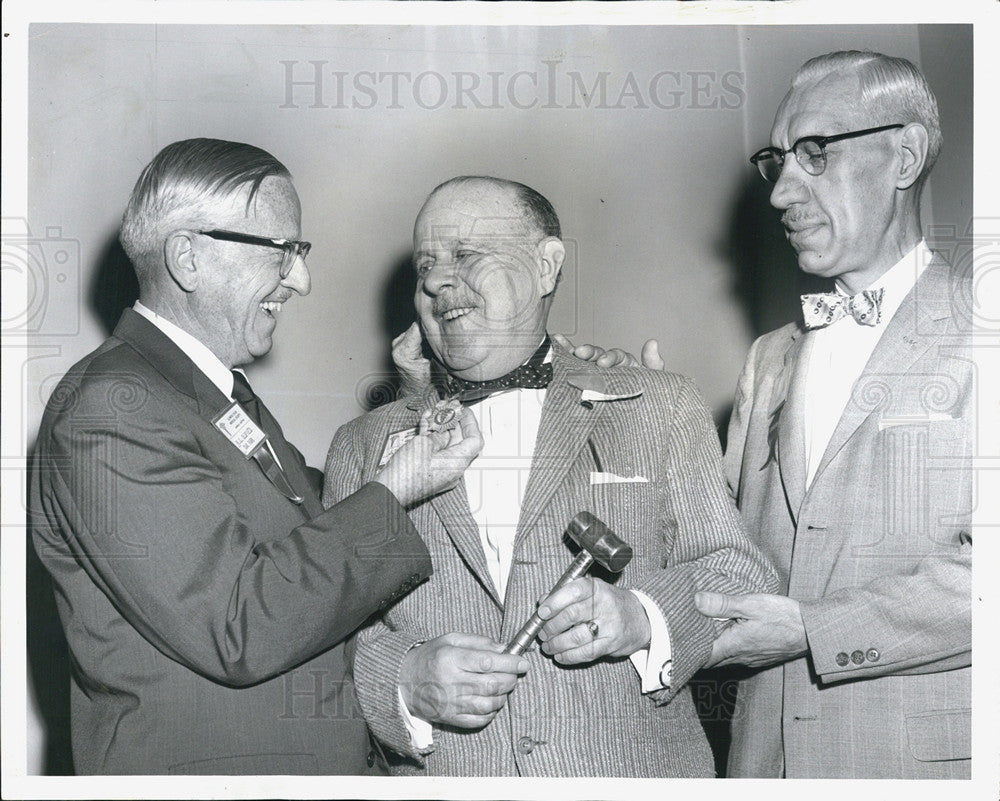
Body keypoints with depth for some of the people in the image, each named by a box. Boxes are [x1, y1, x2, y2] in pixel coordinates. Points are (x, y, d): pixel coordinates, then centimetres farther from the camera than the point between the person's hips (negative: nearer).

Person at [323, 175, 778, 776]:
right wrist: (405, 681, -17)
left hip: (634, 772, 0)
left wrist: (643, 616, -18)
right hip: (443, 776, 1)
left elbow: (744, 581, 0)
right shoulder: (365, 446, 7)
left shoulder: (661, 410, 5)